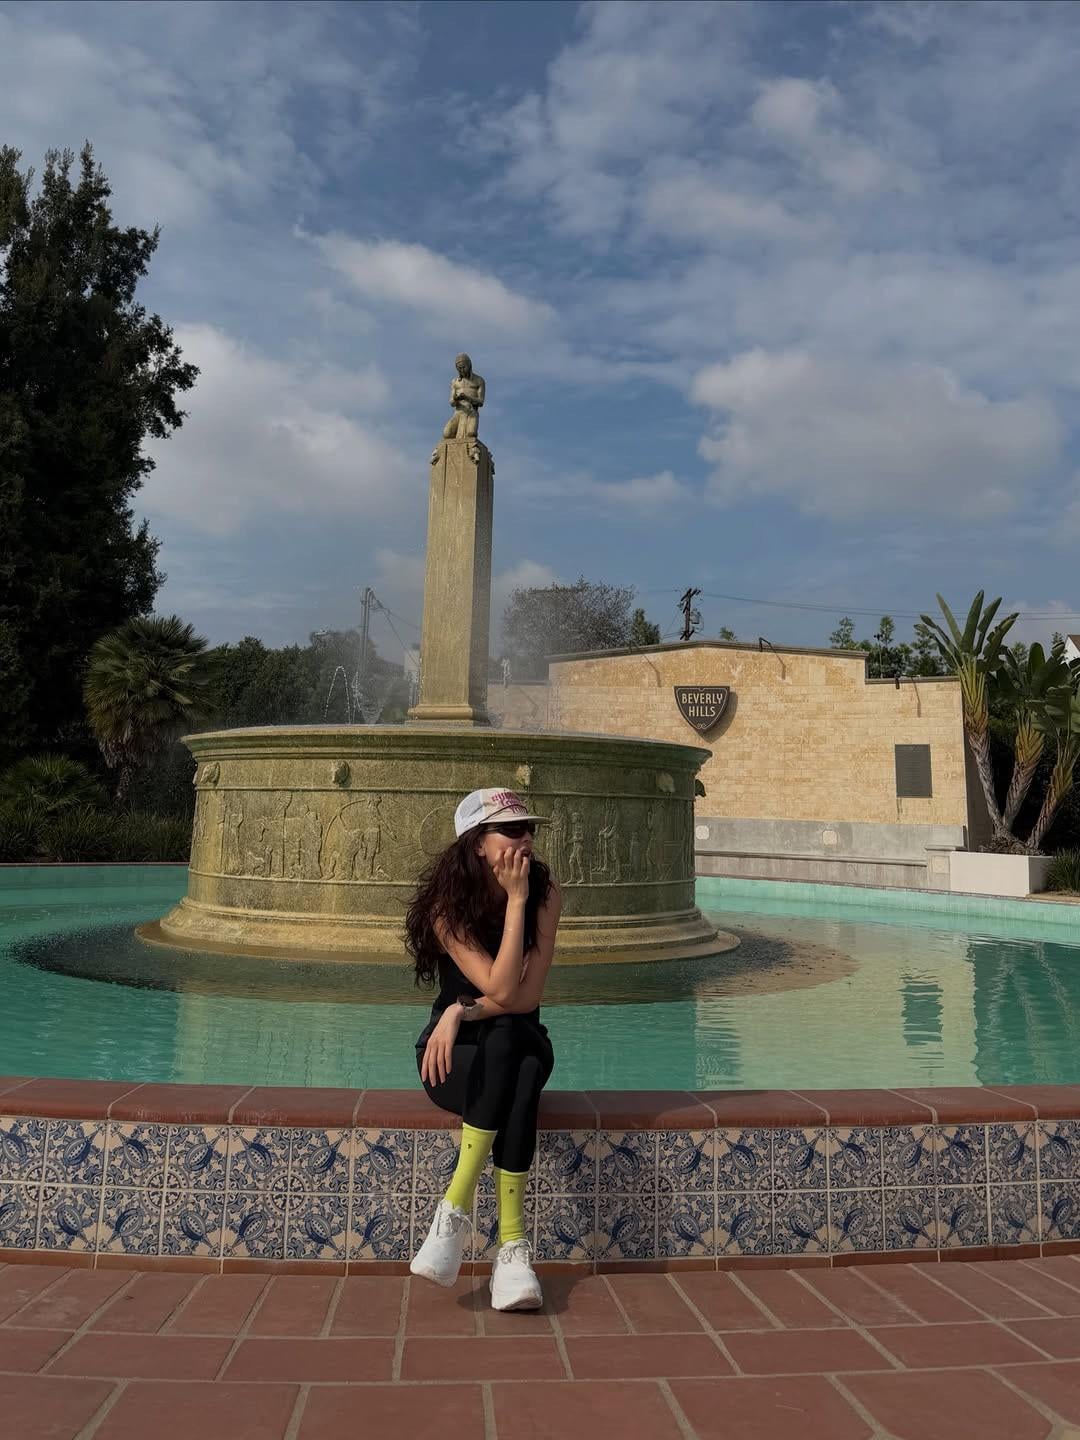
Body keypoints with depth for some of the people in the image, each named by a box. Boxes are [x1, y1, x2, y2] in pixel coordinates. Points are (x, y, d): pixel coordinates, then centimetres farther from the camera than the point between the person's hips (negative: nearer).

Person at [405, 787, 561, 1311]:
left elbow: (528, 995, -14)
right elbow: (500, 988, -25)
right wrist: (515, 900, -26)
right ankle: (512, 1245, -30)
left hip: (521, 1044, 2)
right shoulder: (448, 905, -14)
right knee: (504, 1042, -35)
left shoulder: (545, 893, -8)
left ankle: (456, 1210, -29)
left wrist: (463, 1011, -24)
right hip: (452, 1052, -2)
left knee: (509, 1040, -34)